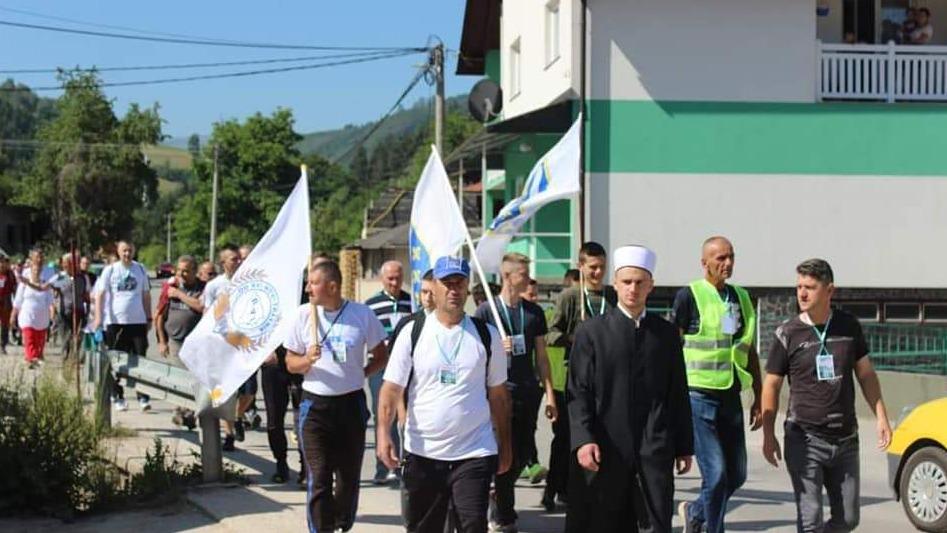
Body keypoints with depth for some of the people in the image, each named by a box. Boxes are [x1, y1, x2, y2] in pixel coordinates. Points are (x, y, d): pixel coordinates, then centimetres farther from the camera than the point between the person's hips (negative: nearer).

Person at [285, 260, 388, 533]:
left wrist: (360, 373, -6)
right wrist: (307, 360, -16)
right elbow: (291, 363, 4)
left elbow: (381, 356, 8)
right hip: (315, 405, 0)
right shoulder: (304, 314, -1)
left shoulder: (362, 314, -4)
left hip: (351, 404, 0)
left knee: (349, 476, 10)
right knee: (318, 479, -5)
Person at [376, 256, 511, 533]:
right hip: (421, 454, 1)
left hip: (474, 454, 0)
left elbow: (498, 395, 9)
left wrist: (505, 445, 9)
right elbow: (391, 388, -4)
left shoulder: (486, 335, 3)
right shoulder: (413, 332, 0)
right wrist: (383, 432, -19)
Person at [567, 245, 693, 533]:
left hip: (655, 452, 2)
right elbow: (578, 393, -3)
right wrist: (583, 440, -14)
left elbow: (678, 394, 12)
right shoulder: (591, 332, 2)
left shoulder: (667, 333, 10)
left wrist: (684, 445, 10)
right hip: (605, 450, -2)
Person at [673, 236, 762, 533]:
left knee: (737, 475, 10)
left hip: (731, 397, 6)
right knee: (716, 473, -10)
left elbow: (750, 352, 18)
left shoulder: (741, 297, 13)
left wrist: (758, 398, 15)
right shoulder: (689, 296, -5)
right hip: (699, 397, -6)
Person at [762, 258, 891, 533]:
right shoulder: (788, 333, -5)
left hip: (845, 439, 4)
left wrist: (881, 416, 5)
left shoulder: (849, 326, 3)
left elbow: (866, 374, 12)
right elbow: (771, 385, -1)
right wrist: (768, 435, -6)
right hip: (804, 440, -4)